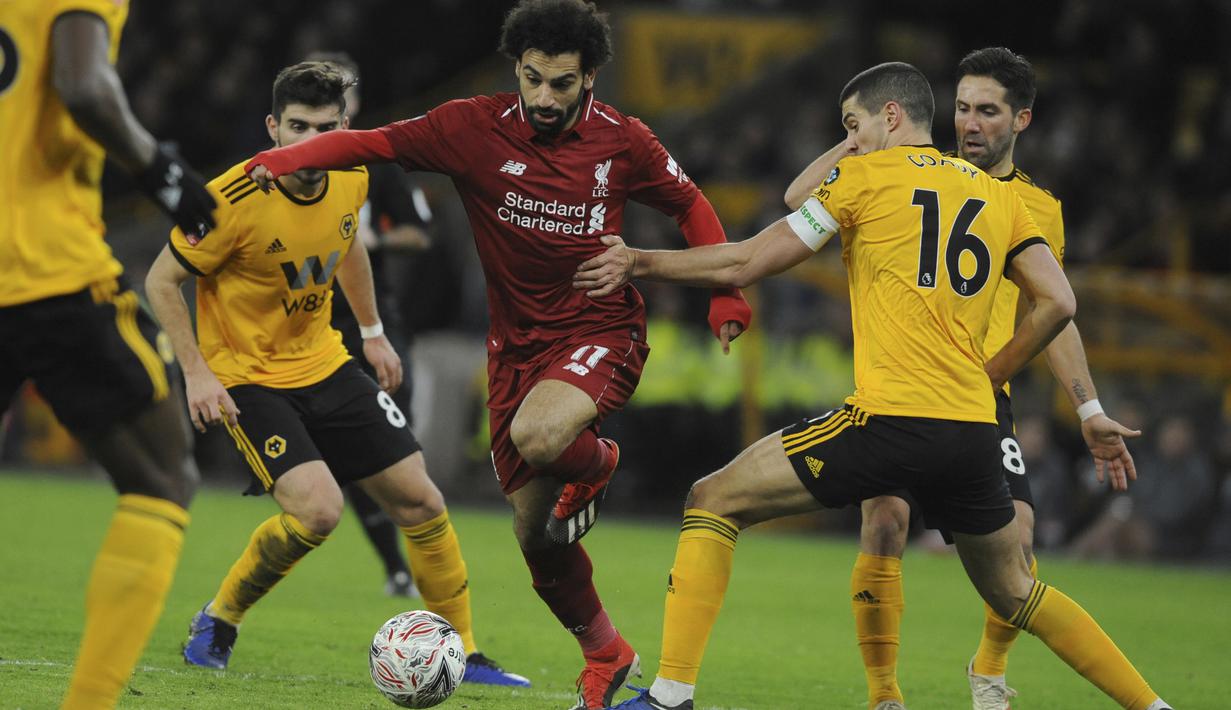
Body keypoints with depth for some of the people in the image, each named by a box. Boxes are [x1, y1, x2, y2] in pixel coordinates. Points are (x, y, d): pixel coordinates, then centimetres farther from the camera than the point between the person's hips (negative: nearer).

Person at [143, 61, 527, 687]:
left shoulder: (351, 178, -6)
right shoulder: (235, 201, -25)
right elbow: (161, 282, -14)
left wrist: (372, 331, 22)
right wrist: (196, 372, -20)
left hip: (322, 362, 6)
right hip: (244, 375, -6)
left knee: (419, 500, 3)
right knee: (318, 509, -25)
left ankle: (463, 655, 18)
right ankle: (216, 622, -1)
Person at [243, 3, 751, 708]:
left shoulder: (620, 140, -6)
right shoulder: (477, 128, -8)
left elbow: (690, 204, 10)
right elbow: (371, 142, -11)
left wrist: (726, 294, 1)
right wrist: (289, 157, -29)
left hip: (602, 332, -3)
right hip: (519, 343, 3)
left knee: (537, 436, -36)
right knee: (537, 536, 5)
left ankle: (596, 465, 1)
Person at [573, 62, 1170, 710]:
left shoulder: (865, 176, 5)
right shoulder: (997, 195, 17)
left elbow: (745, 264, 5)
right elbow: (1057, 303, 10)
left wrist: (638, 262, 17)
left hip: (890, 419, -5)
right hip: (974, 430, 5)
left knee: (713, 503, 5)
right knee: (1014, 594, 24)